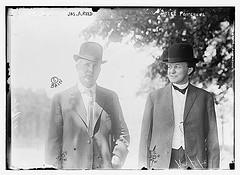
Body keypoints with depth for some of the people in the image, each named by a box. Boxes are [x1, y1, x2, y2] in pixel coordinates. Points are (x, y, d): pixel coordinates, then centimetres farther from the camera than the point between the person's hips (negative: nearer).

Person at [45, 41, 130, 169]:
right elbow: (53, 140, 1)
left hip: (105, 167, 2)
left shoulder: (111, 98, 8)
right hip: (71, 166, -2)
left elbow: (122, 133, 11)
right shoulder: (61, 99, 1)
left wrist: (118, 155, -6)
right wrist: (55, 166, -6)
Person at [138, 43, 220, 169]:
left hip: (195, 165, 0)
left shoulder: (205, 98, 7)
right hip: (161, 164, 0)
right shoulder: (154, 97, 9)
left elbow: (212, 139, 6)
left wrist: (213, 168, -1)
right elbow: (145, 135, 7)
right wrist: (144, 167, 0)